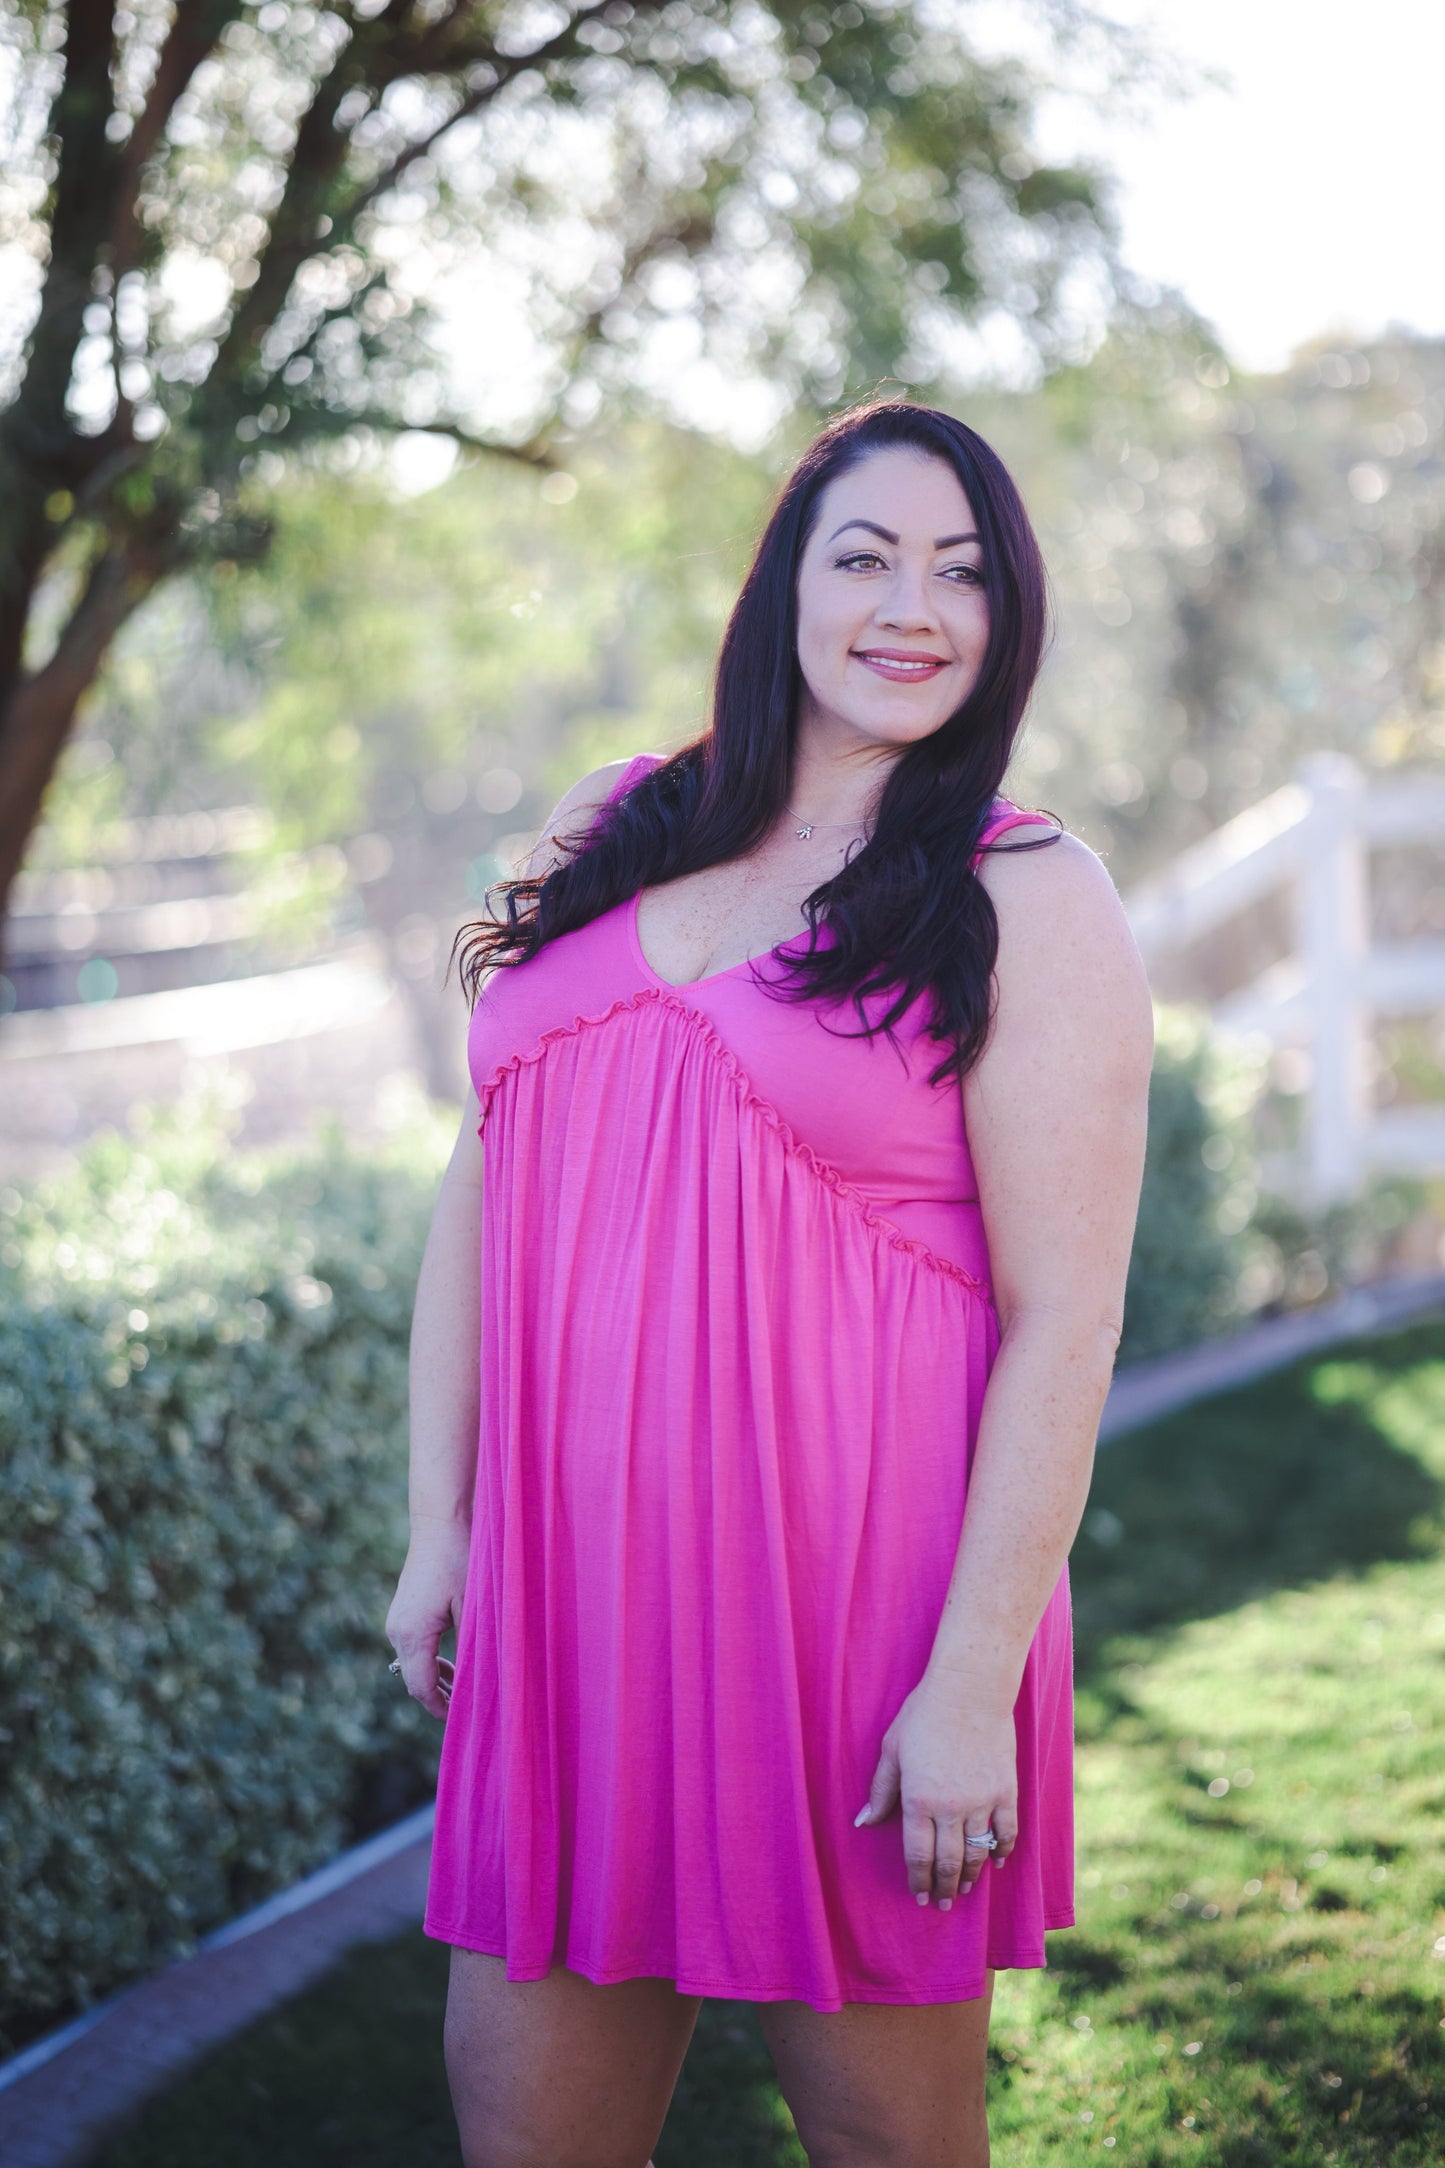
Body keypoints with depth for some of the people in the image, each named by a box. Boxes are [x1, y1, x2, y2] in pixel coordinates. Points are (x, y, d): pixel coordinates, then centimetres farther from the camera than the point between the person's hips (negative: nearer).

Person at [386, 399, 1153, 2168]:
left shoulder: (1027, 908, -5)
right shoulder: (601, 841, 10)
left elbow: (1064, 1321, -10)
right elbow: (485, 1186, 13)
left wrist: (973, 1683, -15)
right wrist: (440, 1526, 8)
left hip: (860, 1599, -4)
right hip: (570, 1590, 5)